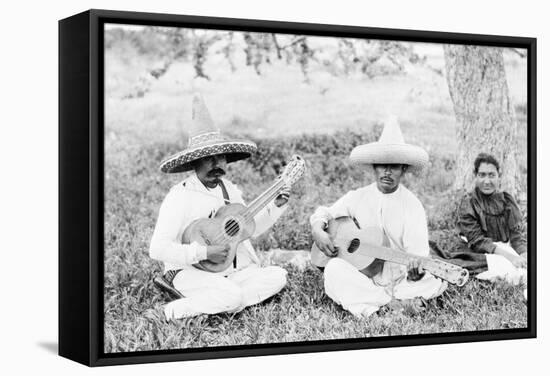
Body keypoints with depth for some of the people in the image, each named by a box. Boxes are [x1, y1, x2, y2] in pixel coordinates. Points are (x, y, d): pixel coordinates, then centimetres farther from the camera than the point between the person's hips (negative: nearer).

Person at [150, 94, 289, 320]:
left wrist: (275, 206, 5)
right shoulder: (180, 196, -14)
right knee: (232, 296, -35)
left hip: (232, 271, 8)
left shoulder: (229, 189, 9)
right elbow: (157, 249, -20)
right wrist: (204, 252, -24)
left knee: (277, 276, -13)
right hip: (191, 271, -8)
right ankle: (177, 311, -14)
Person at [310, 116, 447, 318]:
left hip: (401, 280, -2)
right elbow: (323, 213, 16)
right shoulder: (358, 197, 4)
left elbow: (418, 254, -13)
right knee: (334, 269, -29)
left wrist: (415, 273, -37)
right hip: (362, 277, 2)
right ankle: (397, 304, -28)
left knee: (436, 280, -29)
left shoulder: (412, 206, -5)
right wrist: (318, 231, -8)